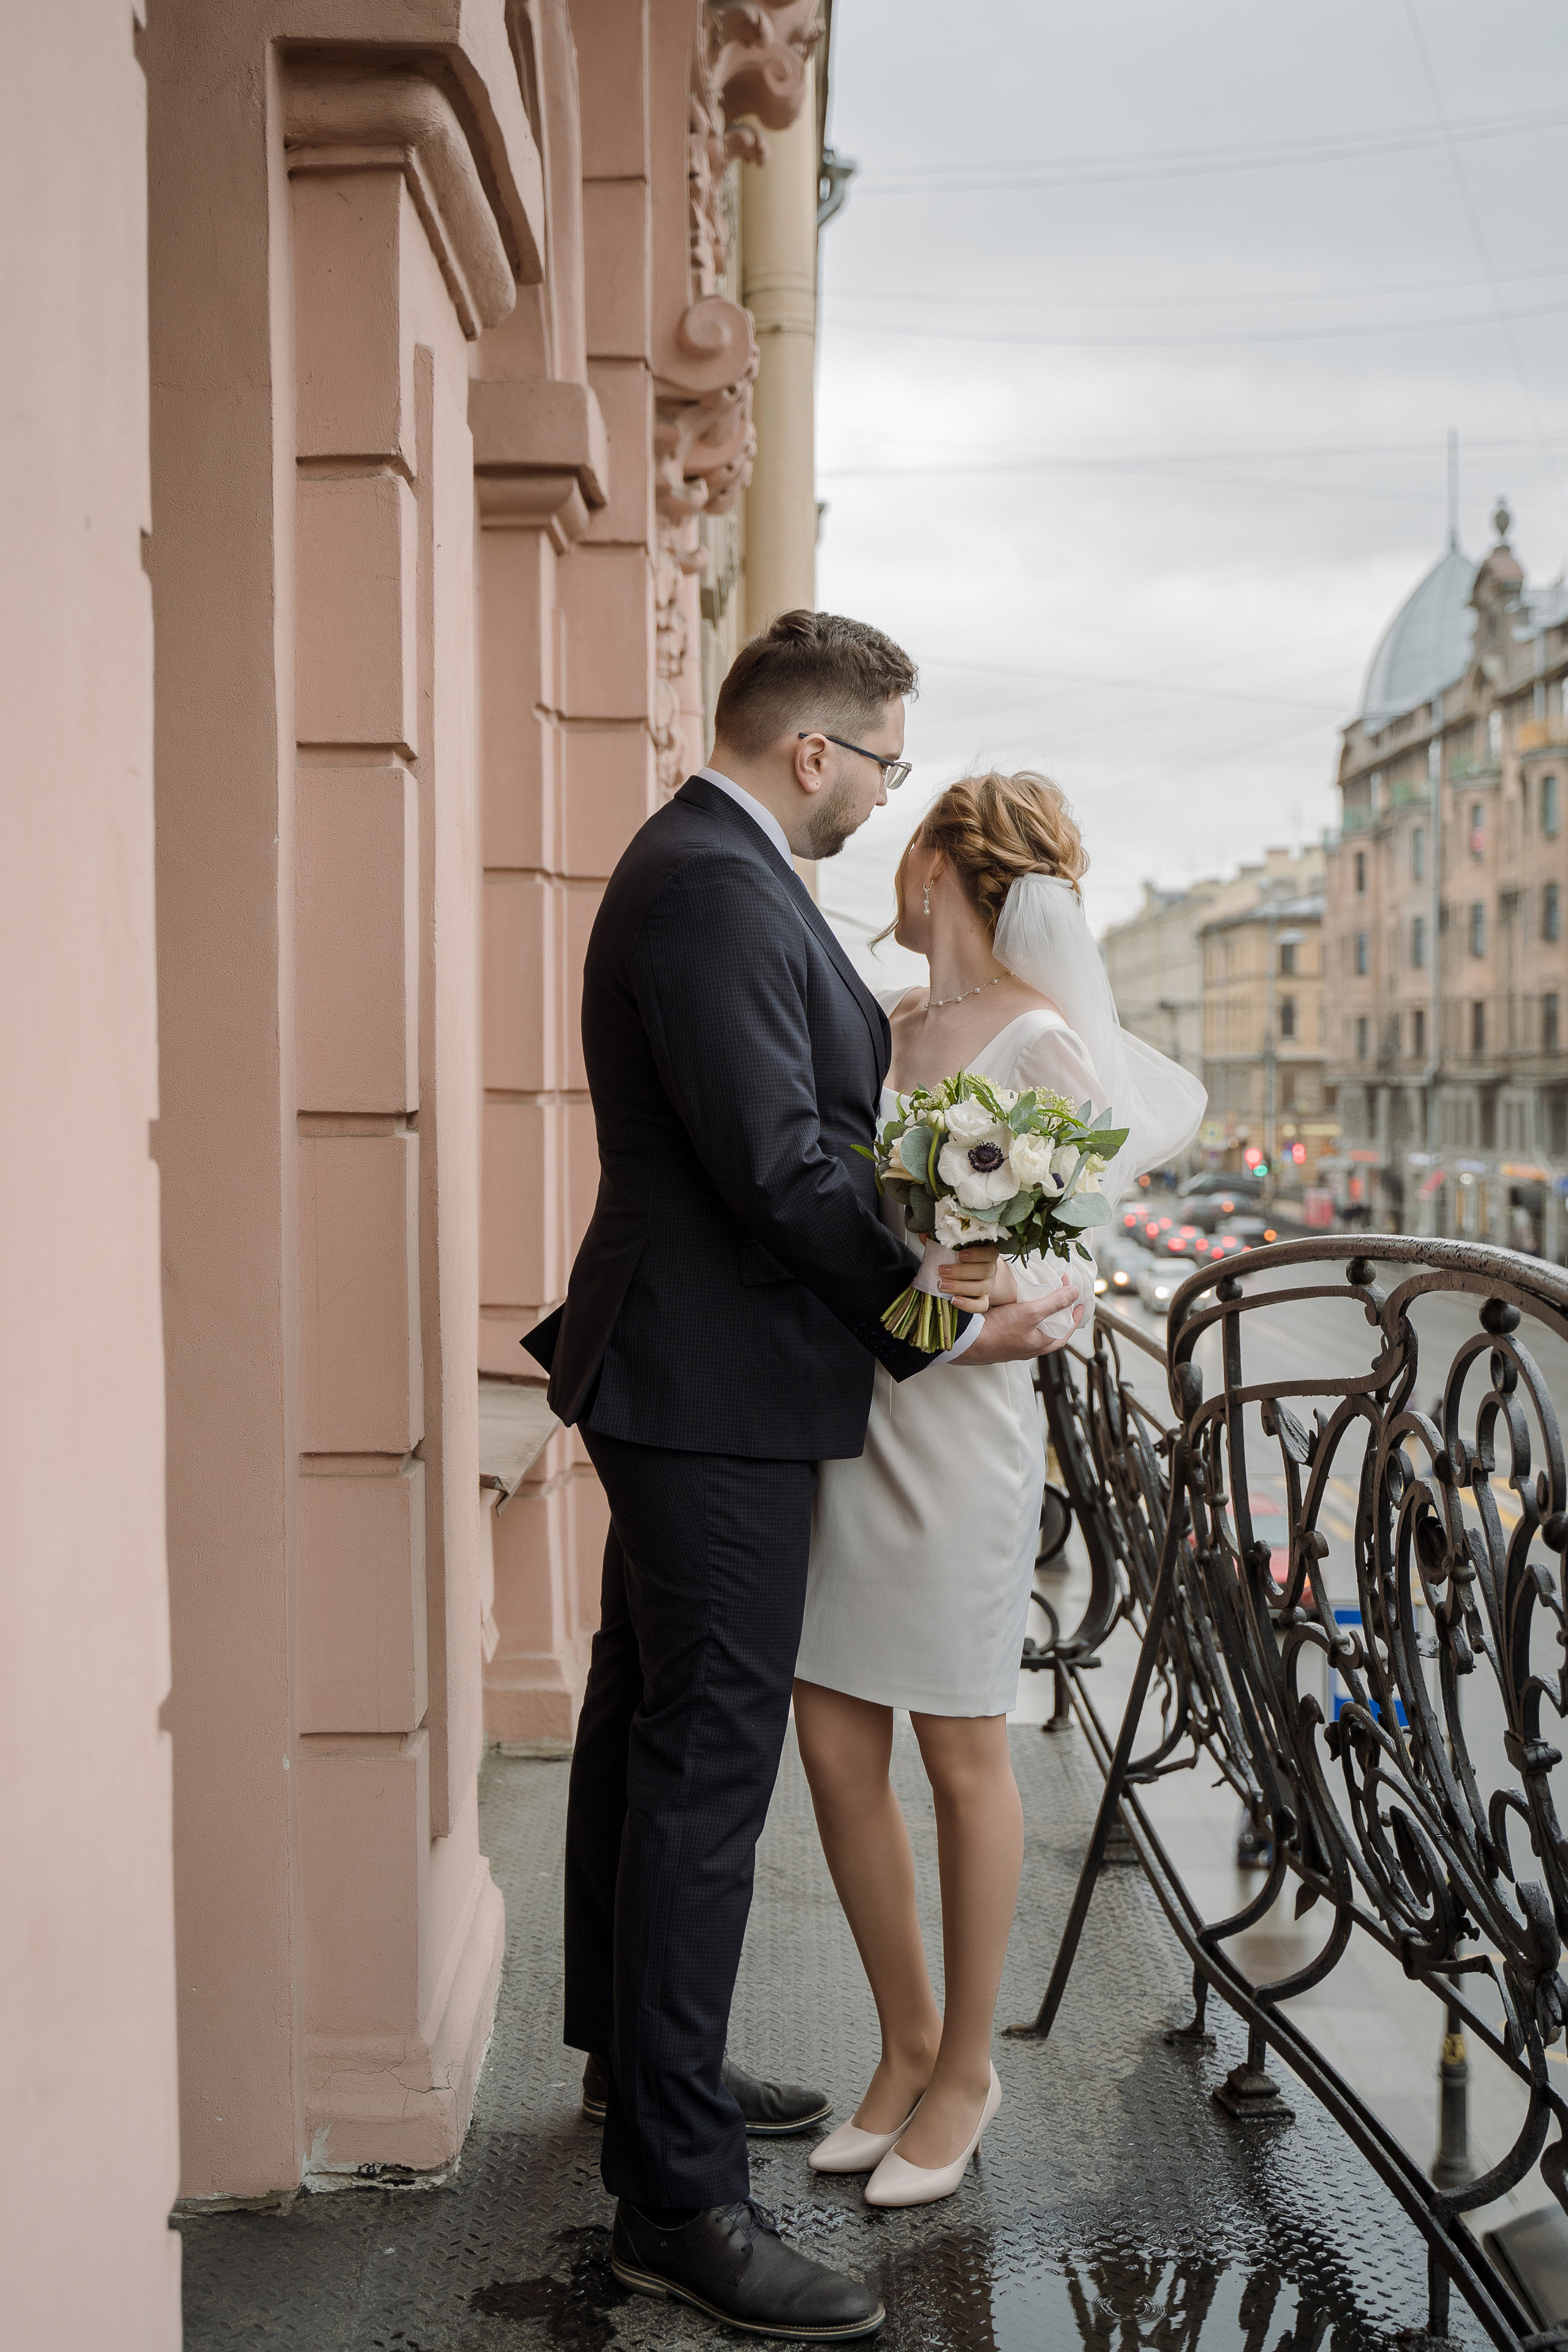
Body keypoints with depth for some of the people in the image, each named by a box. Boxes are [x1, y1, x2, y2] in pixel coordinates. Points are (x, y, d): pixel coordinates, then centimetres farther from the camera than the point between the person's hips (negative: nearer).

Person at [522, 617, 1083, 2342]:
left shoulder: (710, 869, 14)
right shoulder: (715, 885, -19)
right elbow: (780, 1165, -24)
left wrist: (920, 1267, 8)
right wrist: (946, 1325, -15)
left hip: (681, 1374, 11)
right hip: (721, 1389, -11)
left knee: (645, 1723, 21)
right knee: (708, 1762, -7)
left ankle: (636, 2057, 38)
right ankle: (676, 2197, 2)